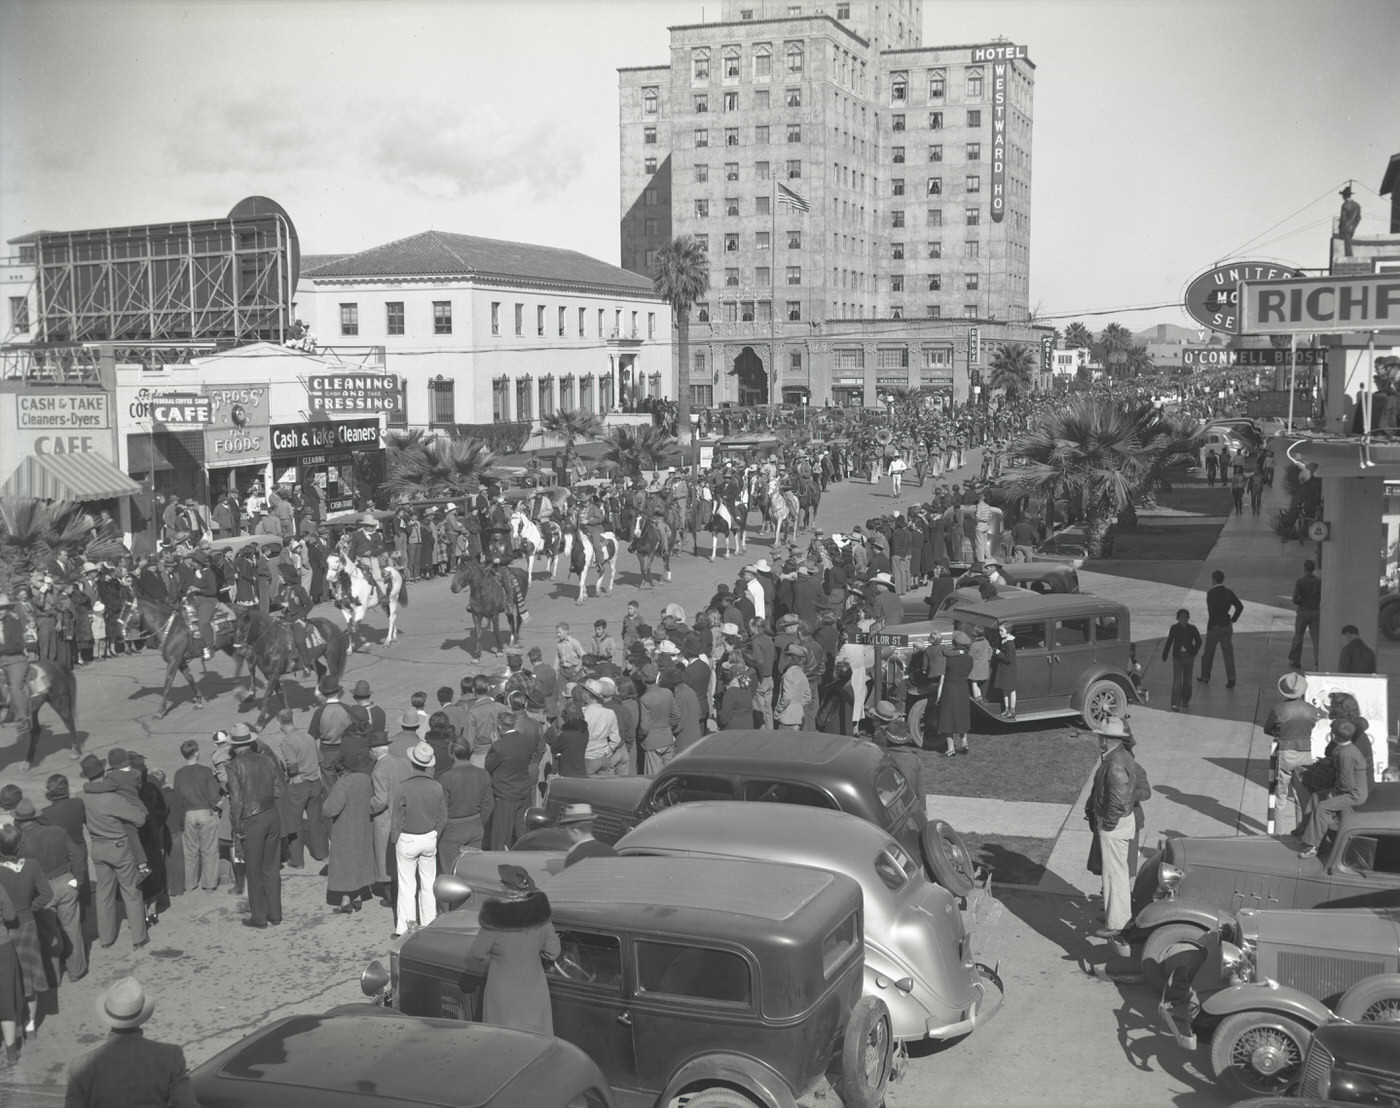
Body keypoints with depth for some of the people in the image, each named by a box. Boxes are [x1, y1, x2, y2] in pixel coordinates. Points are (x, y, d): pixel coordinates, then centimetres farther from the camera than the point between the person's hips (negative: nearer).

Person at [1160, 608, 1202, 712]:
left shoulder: (1192, 628, -2)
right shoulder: (1174, 628, -3)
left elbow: (1198, 641, 4)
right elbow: (1169, 642, 2)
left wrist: (1194, 652, -9)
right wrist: (1164, 655, 3)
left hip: (1189, 657, 1)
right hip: (1177, 657, -1)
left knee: (1187, 680, 12)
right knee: (1177, 680, -9)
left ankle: (1186, 700, 30)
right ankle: (1175, 704, -11)